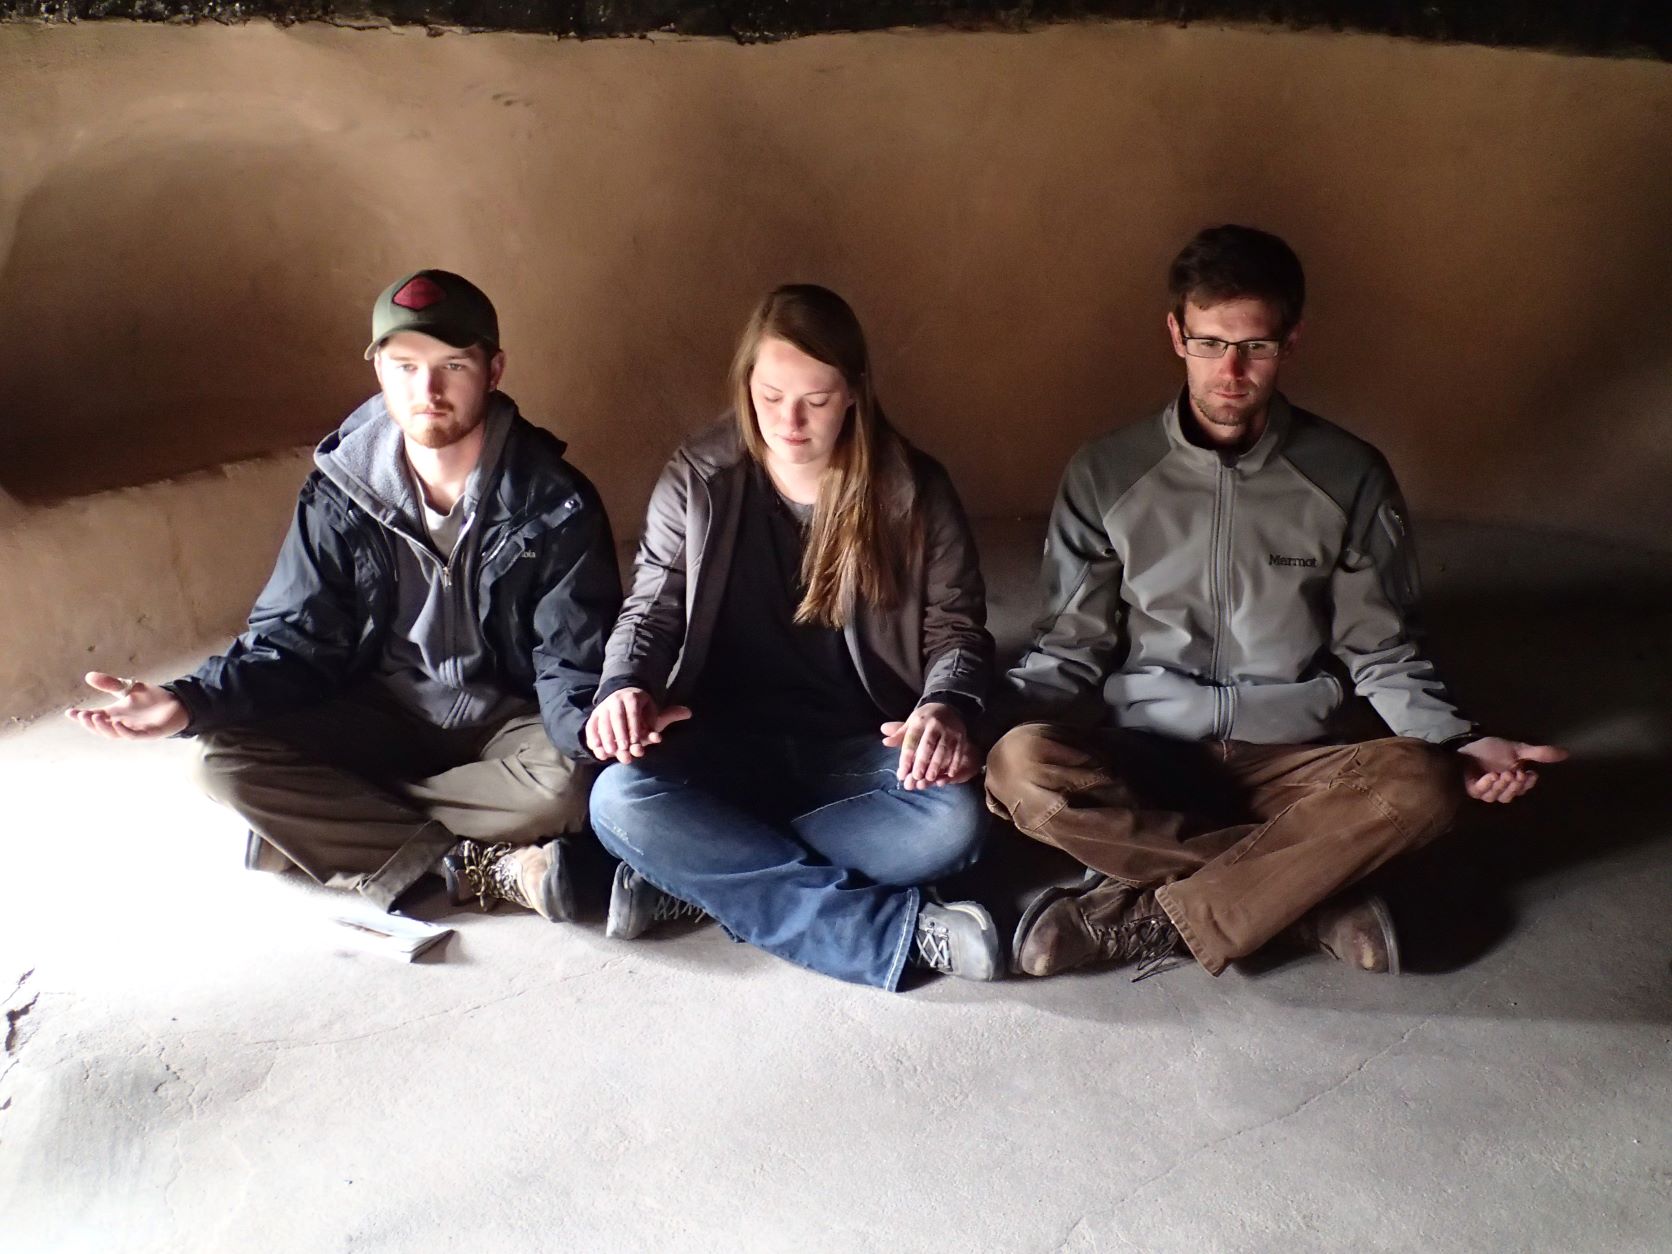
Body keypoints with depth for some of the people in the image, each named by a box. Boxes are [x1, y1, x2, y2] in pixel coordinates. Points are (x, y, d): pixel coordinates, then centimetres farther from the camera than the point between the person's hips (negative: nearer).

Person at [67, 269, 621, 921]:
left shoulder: (555, 501, -12)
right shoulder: (339, 494, -5)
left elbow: (570, 662, -15)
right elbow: (294, 640, -3)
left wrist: (592, 726, -40)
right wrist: (193, 701, -23)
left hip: (506, 719, -2)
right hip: (378, 716, 3)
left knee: (570, 782, -34)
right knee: (230, 763, -22)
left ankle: (333, 827, -17)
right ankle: (484, 868, -24)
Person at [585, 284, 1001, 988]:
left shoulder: (912, 490, -2)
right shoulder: (697, 481, 0)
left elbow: (956, 623, 1)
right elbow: (652, 608, 4)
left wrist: (946, 705, -22)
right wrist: (624, 686, -19)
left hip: (860, 751, 0)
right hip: (728, 742, 1)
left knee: (952, 823, -32)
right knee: (621, 801, -31)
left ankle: (697, 874, -18)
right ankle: (898, 926, -28)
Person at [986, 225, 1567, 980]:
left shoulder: (1350, 477, 1)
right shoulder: (1105, 475, 0)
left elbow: (1382, 654, 7)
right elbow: (1070, 648, 3)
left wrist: (1459, 744, -10)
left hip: (1288, 762, 1)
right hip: (1140, 761, 0)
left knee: (1419, 784, -30)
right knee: (1021, 765, -32)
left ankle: (1146, 917, -24)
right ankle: (1311, 896, -22)